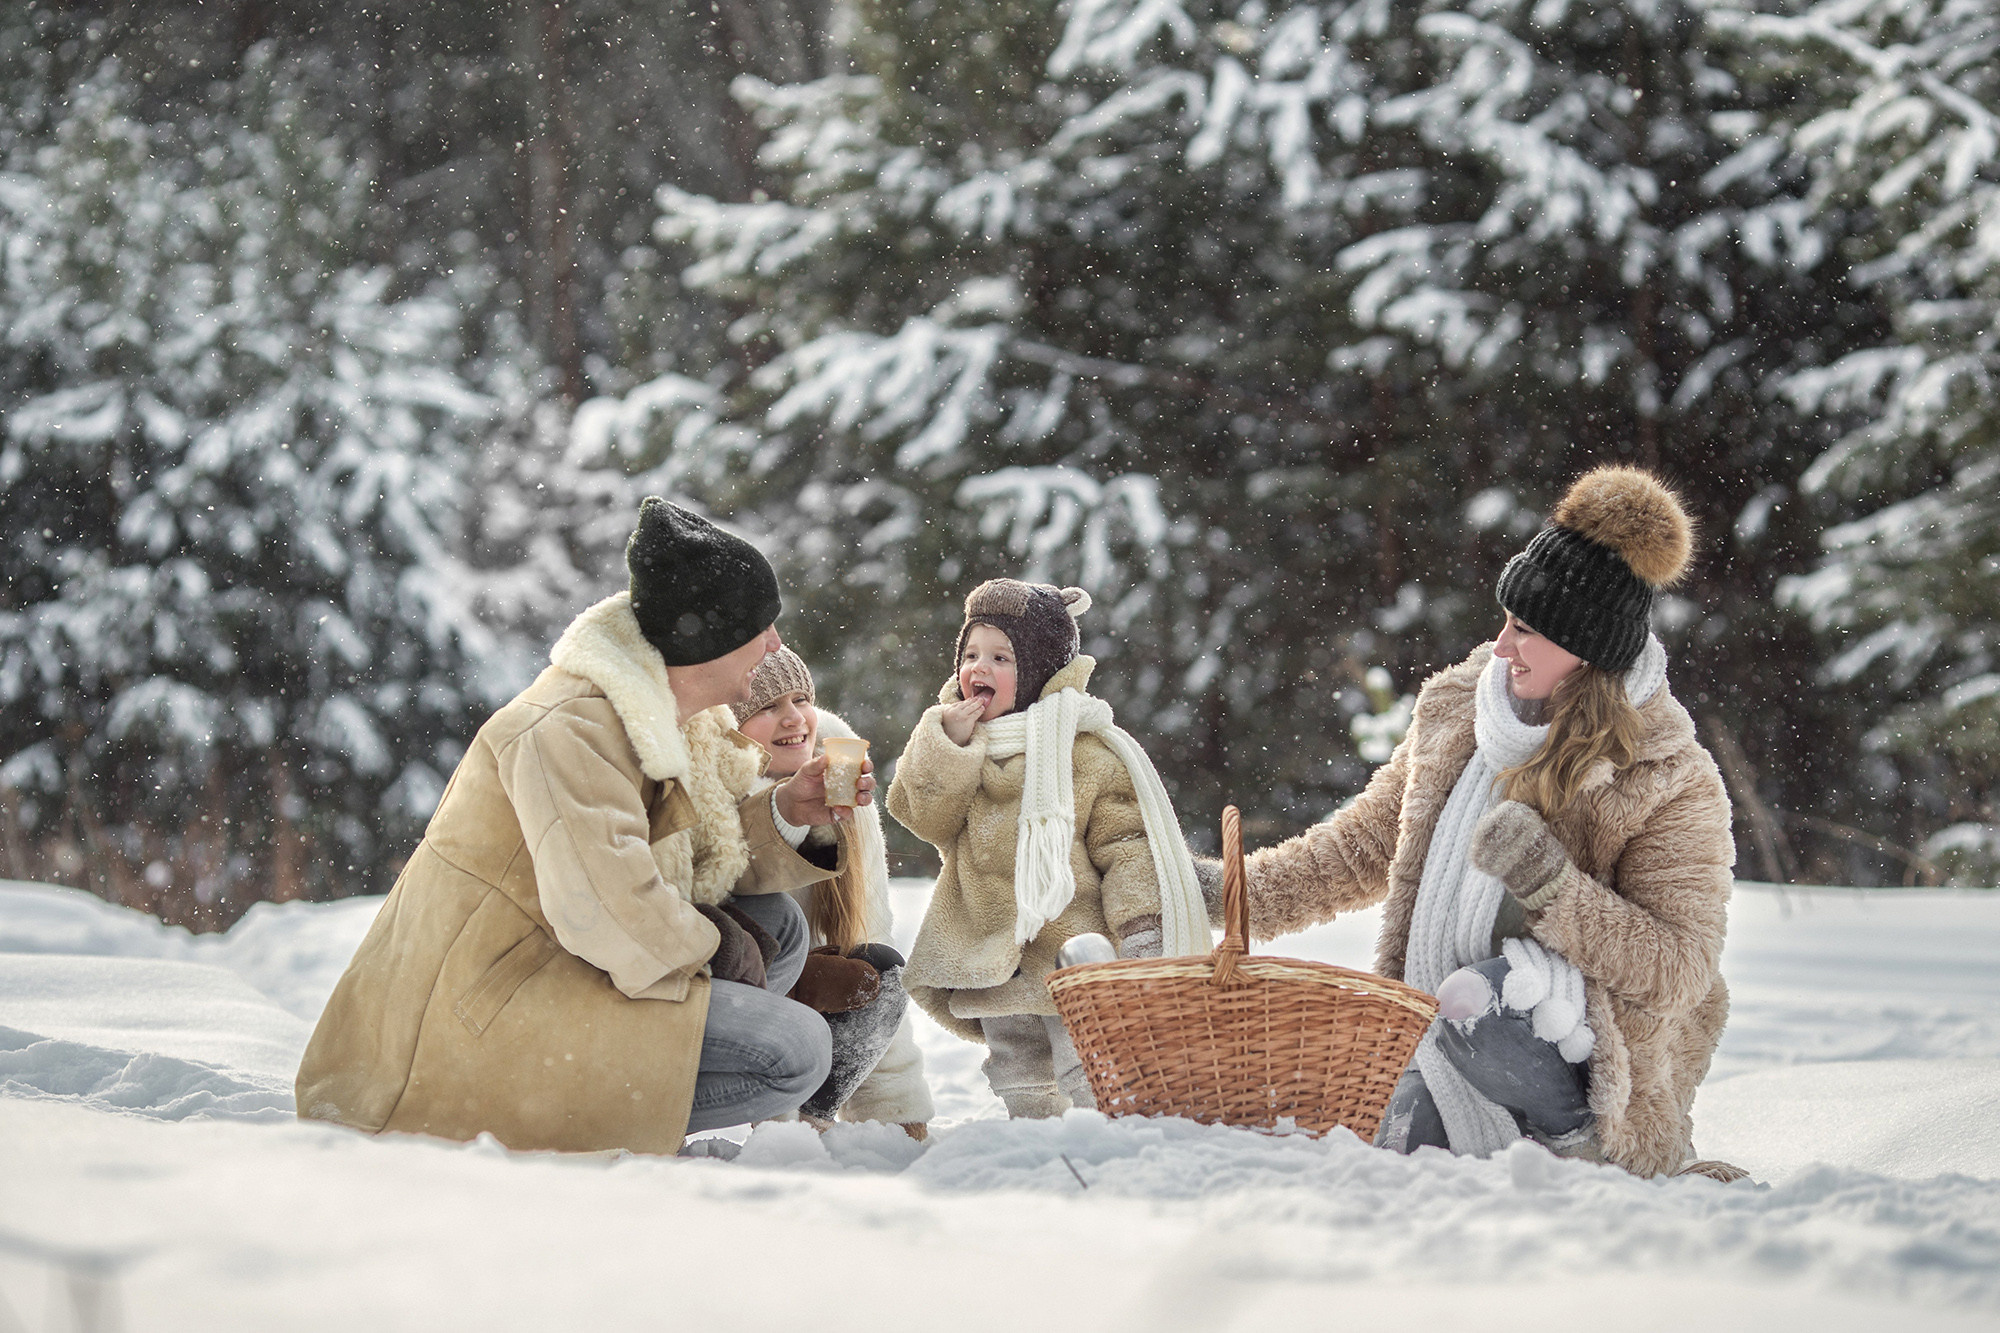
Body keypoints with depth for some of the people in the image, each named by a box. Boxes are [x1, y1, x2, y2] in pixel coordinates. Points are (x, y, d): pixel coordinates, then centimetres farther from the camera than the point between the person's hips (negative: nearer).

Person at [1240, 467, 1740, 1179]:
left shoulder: (1672, 783, -12)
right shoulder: (1456, 712, 4)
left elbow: (1675, 972, -17)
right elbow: (1367, 844, 18)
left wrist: (1550, 887, -29)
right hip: (1444, 1041, 7)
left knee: (1482, 1002, -37)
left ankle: (1586, 1142, -9)